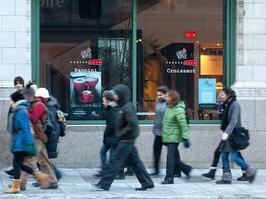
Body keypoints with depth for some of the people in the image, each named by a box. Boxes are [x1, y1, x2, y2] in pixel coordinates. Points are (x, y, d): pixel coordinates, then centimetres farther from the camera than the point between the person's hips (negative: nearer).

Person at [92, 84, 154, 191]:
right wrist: (119, 134, 9)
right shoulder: (123, 107, 14)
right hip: (126, 140, 10)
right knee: (135, 162, 11)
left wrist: (121, 134, -17)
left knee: (115, 161, -6)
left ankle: (104, 184, -4)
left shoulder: (128, 107, -16)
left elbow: (132, 124, -24)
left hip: (126, 141, -10)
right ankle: (147, 183, 14)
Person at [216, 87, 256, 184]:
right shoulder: (227, 105, 13)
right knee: (224, 155, 5)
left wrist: (227, 132, -35)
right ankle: (226, 177, 8)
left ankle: (250, 171, 5)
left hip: (234, 134, -9)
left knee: (234, 156, -10)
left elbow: (234, 121, -25)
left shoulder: (235, 105, -14)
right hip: (228, 134, 9)